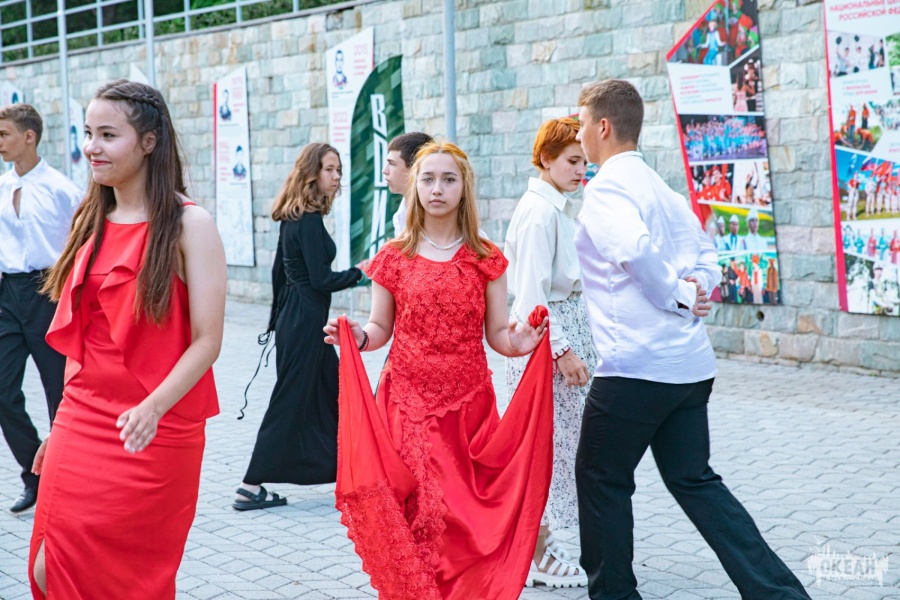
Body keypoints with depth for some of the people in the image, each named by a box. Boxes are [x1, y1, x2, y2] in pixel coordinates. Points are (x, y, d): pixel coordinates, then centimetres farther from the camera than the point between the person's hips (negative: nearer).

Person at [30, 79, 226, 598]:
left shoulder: (189, 224, -8)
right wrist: (62, 428, 15)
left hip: (153, 434, -5)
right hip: (80, 426, 5)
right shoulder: (91, 222, 11)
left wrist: (152, 407, -28)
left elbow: (207, 341, -13)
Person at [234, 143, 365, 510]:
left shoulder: (292, 218, 11)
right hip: (305, 320, -10)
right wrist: (360, 272, -9)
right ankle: (251, 487, 0)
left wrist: (278, 319, 23)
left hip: (293, 318, 10)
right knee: (289, 401, -4)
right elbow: (321, 280, -21)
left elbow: (279, 270, 17)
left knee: (330, 393, 15)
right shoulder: (309, 221, -18)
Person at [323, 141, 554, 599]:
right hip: (407, 404, 0)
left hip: (469, 406, 1)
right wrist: (356, 338, -14)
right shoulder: (393, 257, 3)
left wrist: (521, 343, -17)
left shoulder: (487, 260, 4)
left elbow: (497, 335, 4)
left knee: (467, 515, 0)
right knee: (413, 514, -6)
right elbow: (381, 329, 7)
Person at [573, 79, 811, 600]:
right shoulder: (660, 186, 18)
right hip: (689, 362, 9)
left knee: (600, 477, 9)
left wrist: (674, 296, -16)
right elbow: (706, 257, 21)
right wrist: (693, 287, 4)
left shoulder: (606, 187, -11)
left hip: (635, 365, -8)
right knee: (694, 480, 14)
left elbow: (634, 248, -30)